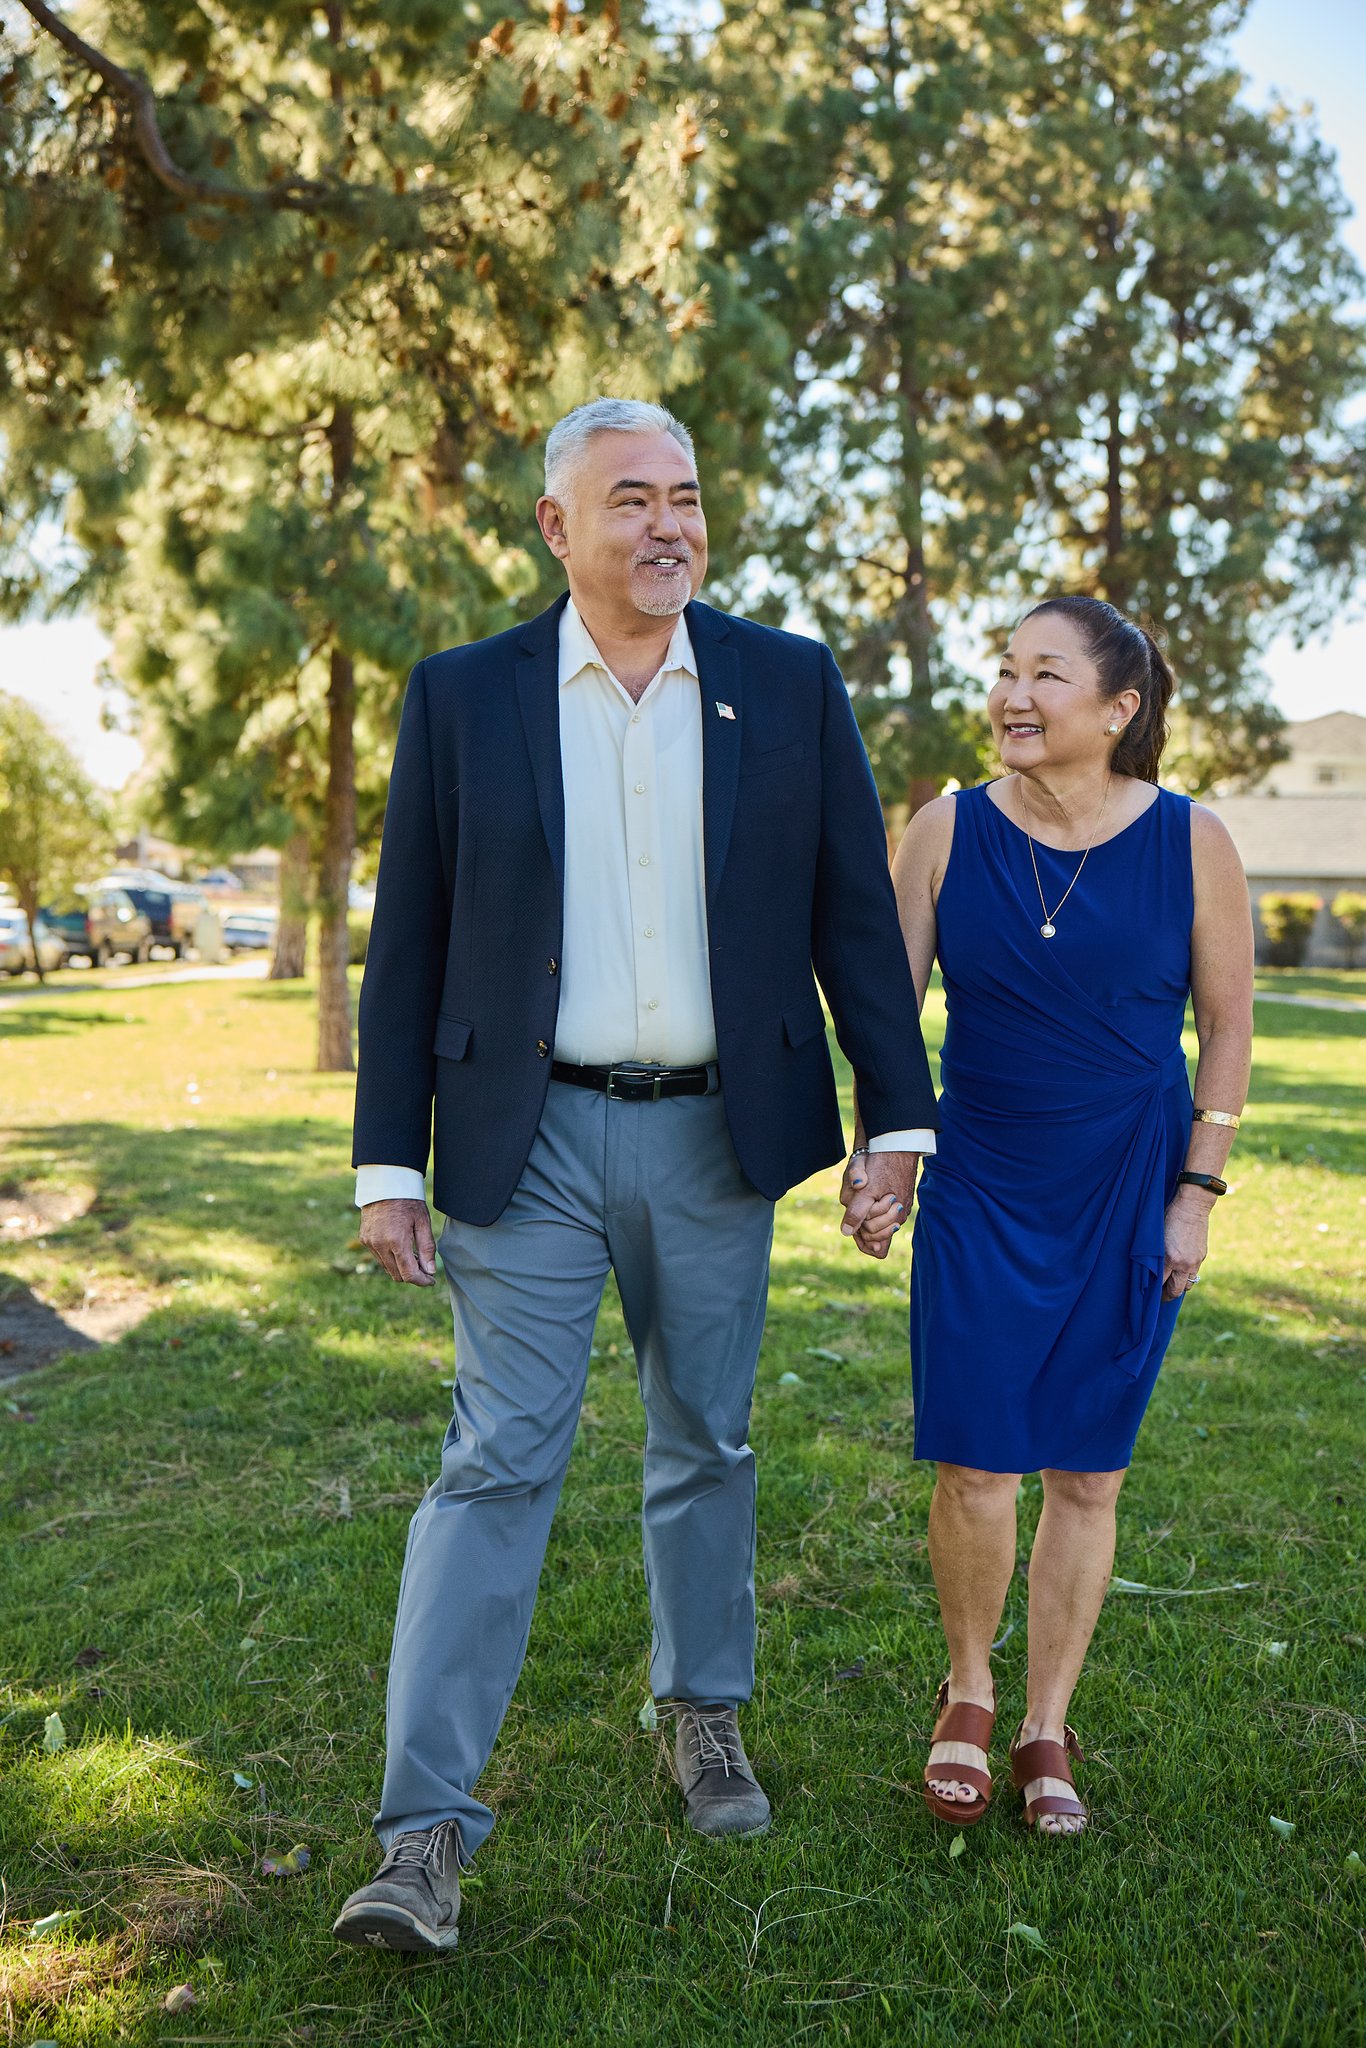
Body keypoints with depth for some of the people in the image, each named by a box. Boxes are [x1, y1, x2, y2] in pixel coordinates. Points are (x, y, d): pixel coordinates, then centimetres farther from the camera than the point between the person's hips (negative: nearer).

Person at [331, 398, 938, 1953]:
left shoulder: (790, 686, 3)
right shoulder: (460, 697, 0)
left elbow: (855, 914, 4)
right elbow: (407, 945, 1)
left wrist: (897, 1118, 0)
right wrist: (389, 1164, -2)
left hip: (713, 1137, 2)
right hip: (529, 1141, -1)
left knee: (705, 1446, 15)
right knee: (497, 1460, -3)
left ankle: (704, 1719, 36)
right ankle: (424, 1834, 3)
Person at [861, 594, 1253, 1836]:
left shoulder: (1191, 842, -6)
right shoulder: (948, 833, -3)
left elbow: (1227, 1027, 1)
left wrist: (1196, 1191, -2)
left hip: (1128, 1203, 0)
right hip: (981, 1196, 1)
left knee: (1086, 1476, 7)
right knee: (973, 1469, -2)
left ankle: (1046, 1733, 24)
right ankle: (968, 1696, 25)